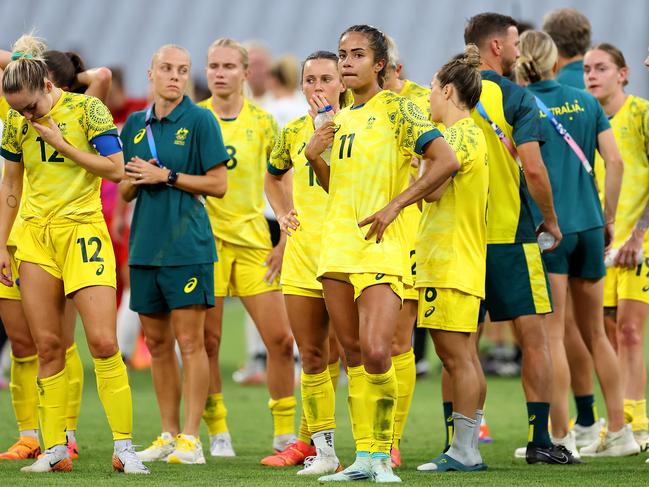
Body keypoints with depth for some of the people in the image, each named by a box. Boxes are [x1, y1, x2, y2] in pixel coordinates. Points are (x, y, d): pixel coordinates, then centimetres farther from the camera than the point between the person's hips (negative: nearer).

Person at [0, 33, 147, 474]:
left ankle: (124, 447, -6)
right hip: (35, 235, 4)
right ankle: (54, 449, 5)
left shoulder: (86, 109, -7)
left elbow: (115, 168, -11)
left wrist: (61, 143, -14)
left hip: (82, 229, -4)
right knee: (47, 346, 1)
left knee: (103, 341, -11)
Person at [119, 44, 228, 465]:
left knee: (190, 341, -6)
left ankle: (191, 439, -5)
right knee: (157, 343, 9)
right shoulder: (135, 125, 13)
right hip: (144, 245, 6)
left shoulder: (199, 121, -3)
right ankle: (168, 435, 17)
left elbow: (218, 184, -6)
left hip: (187, 245, -6)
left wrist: (167, 176, -12)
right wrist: (136, 179, -4)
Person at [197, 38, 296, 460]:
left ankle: (284, 433, 9)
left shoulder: (262, 122, 5)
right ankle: (217, 433, 10)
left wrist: (284, 243, 1)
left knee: (281, 339, -3)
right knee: (207, 341, -1)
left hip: (254, 240, 1)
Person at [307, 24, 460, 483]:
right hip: (337, 248, 7)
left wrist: (395, 206, -15)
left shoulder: (397, 109, -5)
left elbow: (446, 160, -13)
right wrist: (315, 157, 6)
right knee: (353, 354, 7)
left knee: (375, 353, -17)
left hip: (382, 250, -7)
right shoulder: (340, 119, 16)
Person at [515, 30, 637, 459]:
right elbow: (615, 161, 3)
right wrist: (609, 218, 12)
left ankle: (561, 437, -5)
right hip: (588, 225, 5)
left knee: (552, 334, -2)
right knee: (595, 333, 14)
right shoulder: (586, 103, 7)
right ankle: (619, 432, 16)